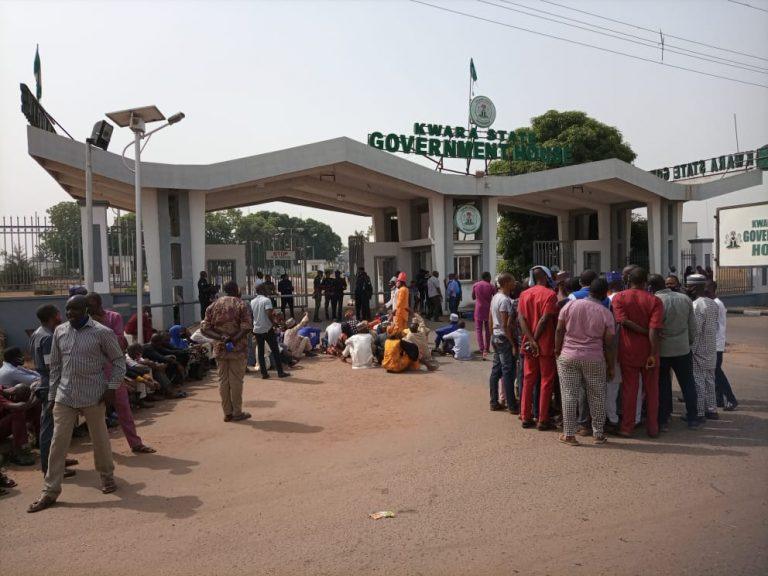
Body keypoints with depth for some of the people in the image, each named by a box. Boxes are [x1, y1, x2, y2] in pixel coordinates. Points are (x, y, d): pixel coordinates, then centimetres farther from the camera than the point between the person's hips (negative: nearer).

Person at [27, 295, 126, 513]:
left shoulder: (102, 332, -8)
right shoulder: (60, 331, 5)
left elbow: (119, 361, -2)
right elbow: (55, 365, 11)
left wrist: (112, 387, -10)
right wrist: (52, 395, 10)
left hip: (93, 396, -3)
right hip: (64, 396, 4)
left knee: (100, 439, 10)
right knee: (58, 442, 4)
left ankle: (107, 476, 31)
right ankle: (50, 491, 14)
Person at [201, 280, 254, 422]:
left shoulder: (213, 305, 9)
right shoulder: (240, 304, -4)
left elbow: (205, 328, 1)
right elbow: (246, 327, -17)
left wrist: (220, 337, -7)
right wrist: (234, 339, -13)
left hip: (219, 349, 4)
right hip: (237, 349, -4)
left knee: (223, 380, 9)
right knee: (236, 380, 2)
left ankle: (227, 413, 14)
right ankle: (237, 412, 8)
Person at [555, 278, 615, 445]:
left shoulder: (571, 304, -2)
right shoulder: (606, 313, -4)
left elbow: (559, 330, -1)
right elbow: (608, 344, -1)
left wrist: (558, 350, 12)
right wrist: (610, 367, 8)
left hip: (568, 357, 1)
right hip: (594, 359, 0)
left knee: (569, 396, 5)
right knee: (597, 397, 12)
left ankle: (569, 434, 9)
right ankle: (598, 434, 19)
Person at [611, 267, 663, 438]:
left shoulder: (618, 298, -3)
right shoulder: (654, 301, -7)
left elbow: (624, 321, -17)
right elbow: (654, 330, -16)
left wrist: (643, 332, -9)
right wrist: (653, 354, -17)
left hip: (627, 351, 1)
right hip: (648, 352, 0)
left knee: (629, 389, 8)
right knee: (651, 390, 11)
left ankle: (627, 427, 12)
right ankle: (652, 428, 19)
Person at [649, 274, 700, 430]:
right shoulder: (685, 299, 0)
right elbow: (692, 325, 6)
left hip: (661, 351, -3)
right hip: (683, 349, 3)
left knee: (663, 386, 8)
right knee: (687, 384, 15)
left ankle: (663, 420, 12)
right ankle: (692, 419, 22)